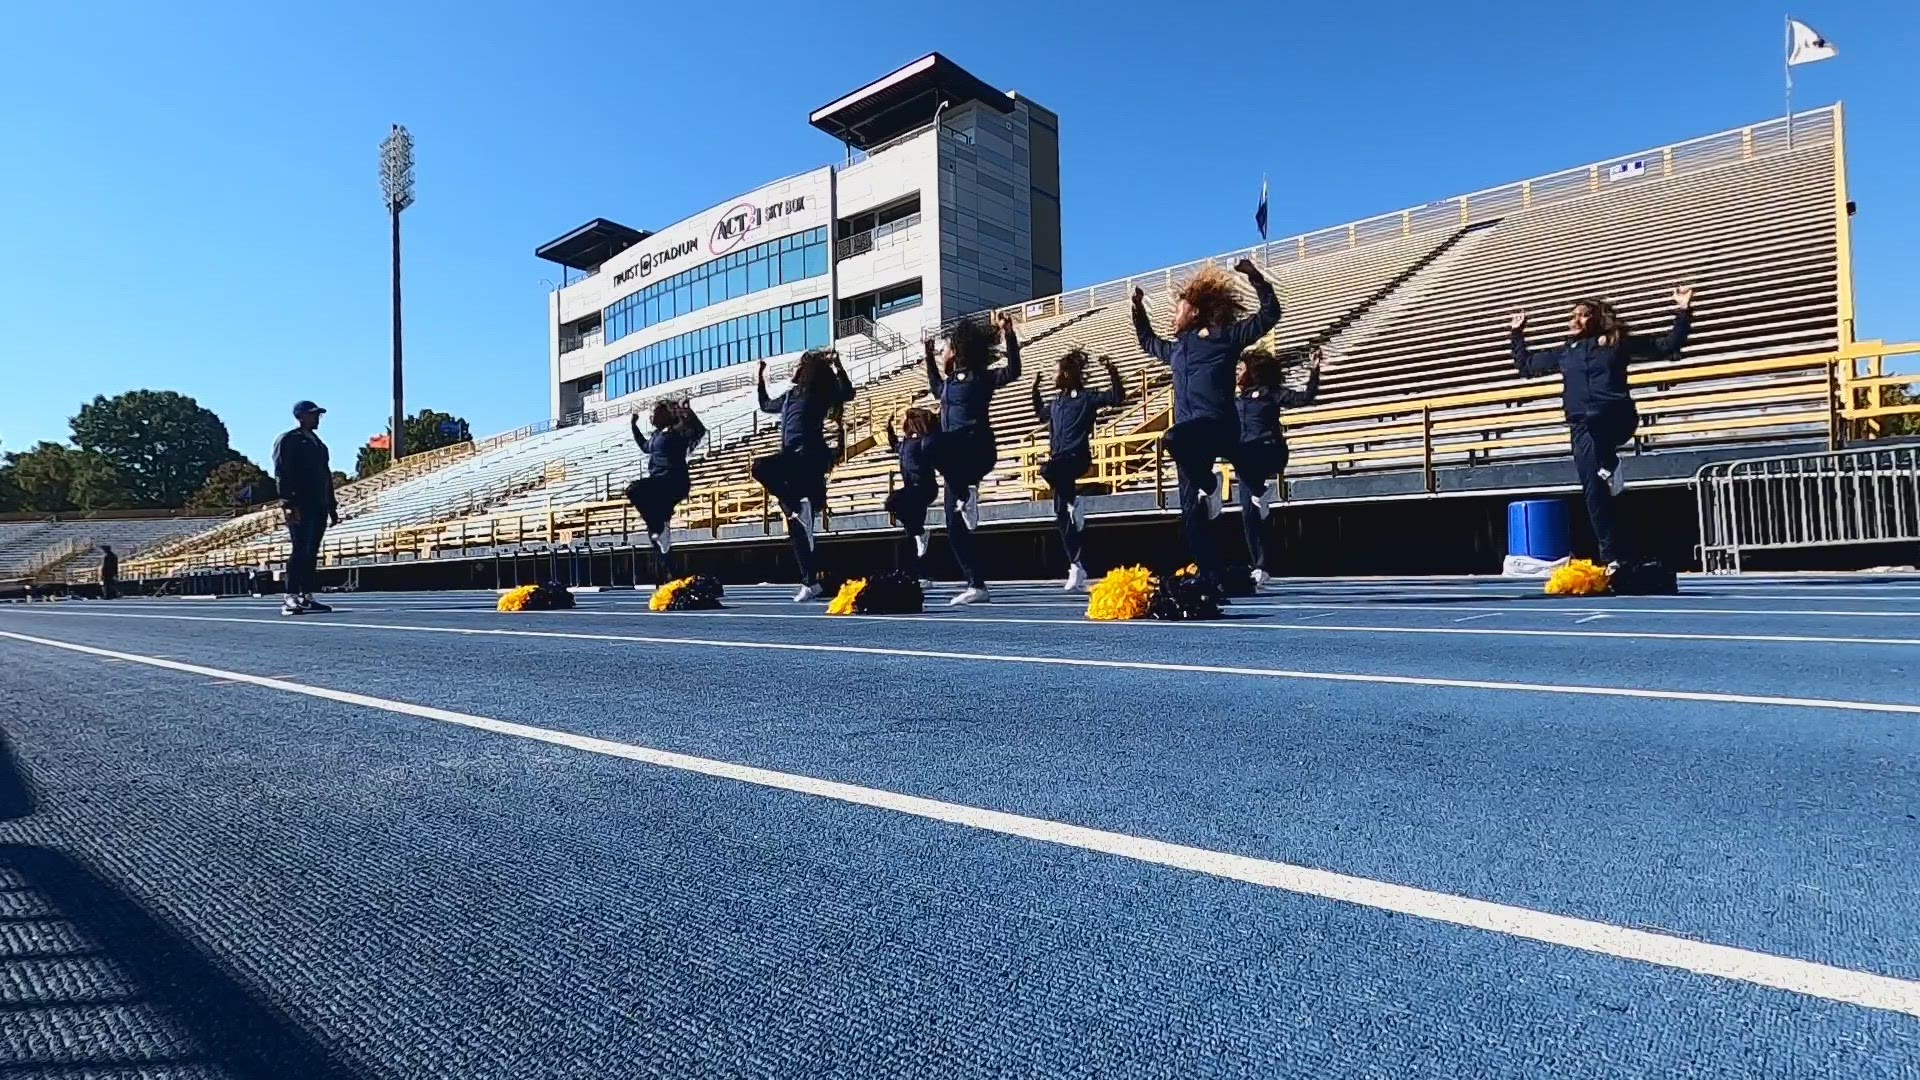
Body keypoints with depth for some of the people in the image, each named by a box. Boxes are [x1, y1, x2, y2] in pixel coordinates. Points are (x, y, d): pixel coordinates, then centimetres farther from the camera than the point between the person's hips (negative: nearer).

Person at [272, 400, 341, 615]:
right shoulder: (287, 440, -1)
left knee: (311, 553, 6)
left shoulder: (318, 443, 23)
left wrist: (332, 506, 19)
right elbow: (282, 474, -10)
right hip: (300, 507, -8)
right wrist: (289, 504, -20)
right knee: (300, 550, -14)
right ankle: (291, 599, -15)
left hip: (319, 507, 8)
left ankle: (306, 597, 9)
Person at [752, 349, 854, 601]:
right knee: (796, 528, 2)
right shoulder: (791, 395, 23)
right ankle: (811, 582, 5)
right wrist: (761, 378, 41)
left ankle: (797, 507, -19)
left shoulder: (821, 392, 2)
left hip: (809, 457, -7)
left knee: (760, 467, -31)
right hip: (794, 460, 8)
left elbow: (847, 393, -16)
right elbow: (765, 405, 41)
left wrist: (837, 366, -22)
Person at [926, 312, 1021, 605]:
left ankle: (965, 495, -26)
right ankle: (976, 586, 6)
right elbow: (936, 390, 43)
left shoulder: (981, 377, -1)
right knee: (955, 527, 3)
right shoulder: (950, 382, 20)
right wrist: (928, 356, 42)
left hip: (976, 449, -8)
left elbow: (1013, 371, -13)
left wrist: (1009, 336, -20)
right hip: (957, 458, 8)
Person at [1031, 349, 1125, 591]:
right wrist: (1035, 390, 33)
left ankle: (1074, 502, -13)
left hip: (1077, 458, -7)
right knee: (1063, 516, 3)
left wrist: (1112, 372, -20)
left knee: (1048, 470, -39)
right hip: (1060, 460, 7)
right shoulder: (1056, 403, 18)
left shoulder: (1087, 397, -2)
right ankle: (1077, 568, 8)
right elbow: (1040, 413, 39)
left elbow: (1118, 397, -12)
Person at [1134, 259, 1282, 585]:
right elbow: (1148, 342, 43)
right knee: (1192, 516, 0)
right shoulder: (1176, 349, 22)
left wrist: (1255, 278, -5)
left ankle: (1209, 484, -13)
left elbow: (1270, 314, 0)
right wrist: (1139, 312, 38)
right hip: (1191, 437, 7)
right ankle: (1213, 580, 5)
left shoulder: (1226, 337, 4)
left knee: (1175, 438, -40)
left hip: (1219, 428, -6)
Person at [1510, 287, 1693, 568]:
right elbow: (1525, 365, 31)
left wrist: (1683, 313, 7)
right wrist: (1517, 334, 32)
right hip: (1581, 429, 3)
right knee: (1594, 491, -5)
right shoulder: (1563, 353, 21)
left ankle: (1609, 465, -18)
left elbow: (1667, 347, 14)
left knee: (1594, 417, -42)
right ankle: (1611, 557, -2)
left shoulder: (1618, 343, 12)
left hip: (1617, 419, -3)